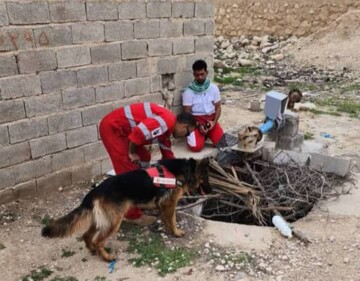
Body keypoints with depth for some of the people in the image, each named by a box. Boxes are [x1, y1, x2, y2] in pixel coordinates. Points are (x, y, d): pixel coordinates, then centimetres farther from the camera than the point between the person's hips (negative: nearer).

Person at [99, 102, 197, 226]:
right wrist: (131, 153, -13)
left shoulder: (166, 128, 14)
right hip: (112, 127, -11)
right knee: (129, 170, -8)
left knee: (144, 157, 20)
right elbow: (139, 132, -29)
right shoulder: (167, 121, -18)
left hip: (121, 128, 11)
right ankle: (133, 214, 3)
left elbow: (167, 155, 24)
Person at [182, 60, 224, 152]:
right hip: (196, 121, -2)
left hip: (211, 119, 2)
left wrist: (214, 122, -13)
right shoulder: (188, 92, -7)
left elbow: (218, 107, 5)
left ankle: (208, 134, 14)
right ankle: (203, 136, 11)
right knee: (196, 147, -26)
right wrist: (199, 126, -20)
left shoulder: (213, 88, 2)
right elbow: (187, 113, -7)